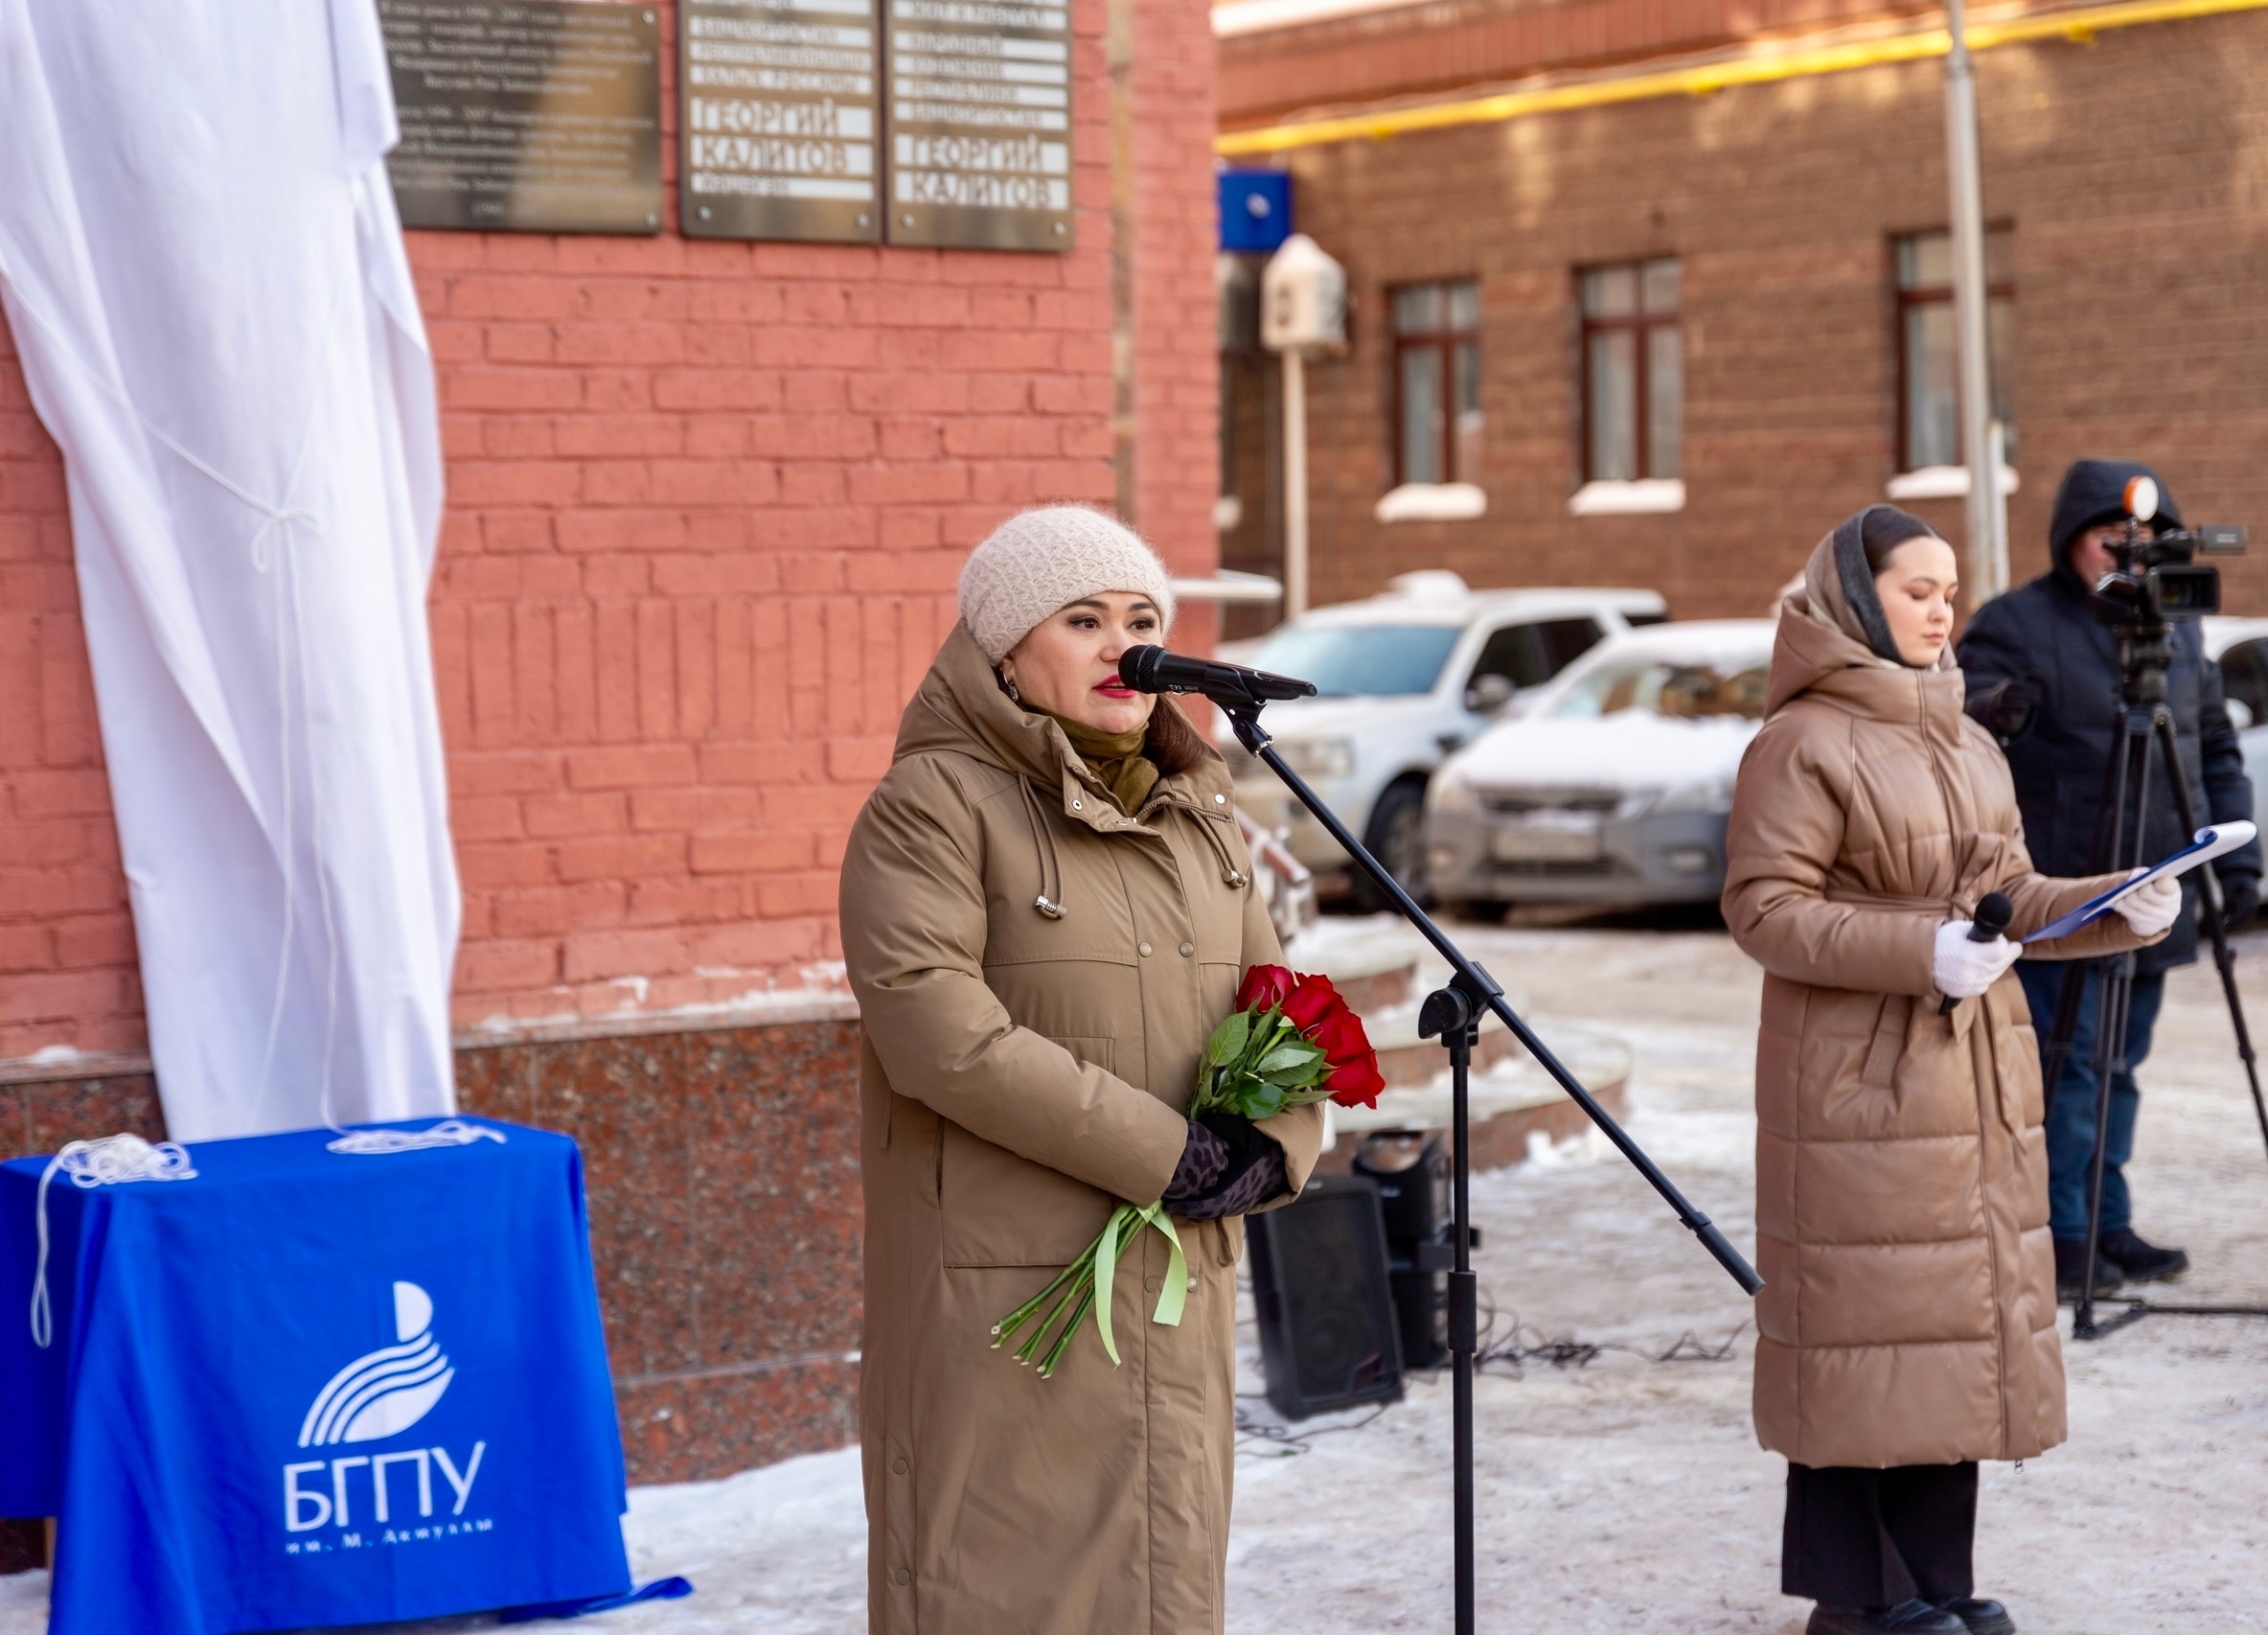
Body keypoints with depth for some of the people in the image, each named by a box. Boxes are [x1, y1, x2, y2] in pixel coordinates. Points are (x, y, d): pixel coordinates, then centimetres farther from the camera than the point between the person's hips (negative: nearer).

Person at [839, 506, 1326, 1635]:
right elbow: (938, 1030, -19)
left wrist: (1274, 1146, -6)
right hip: (1004, 1288, -7)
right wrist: (1160, 1153, -18)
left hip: (1175, 1281, 7)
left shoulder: (1195, 815, 16)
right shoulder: (932, 808, -7)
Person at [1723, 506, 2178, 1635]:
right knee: (1865, 1325, -5)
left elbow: (2012, 894, 19)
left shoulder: (1967, 742, 16)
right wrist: (1918, 953, -23)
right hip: (1858, 1077, -8)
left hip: (1975, 1072, 8)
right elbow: (1764, 909, -14)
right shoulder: (1799, 745, -8)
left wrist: (2116, 910, 1)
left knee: (1957, 1321, 10)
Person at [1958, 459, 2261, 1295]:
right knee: (2065, 1064, -7)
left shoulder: (2176, 627, 14)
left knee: (2120, 1064, 11)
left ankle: (2109, 1226, 18)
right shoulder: (2014, 623, -5)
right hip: (2057, 895, -6)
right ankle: (2059, 1237, -1)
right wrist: (1994, 714, -37)